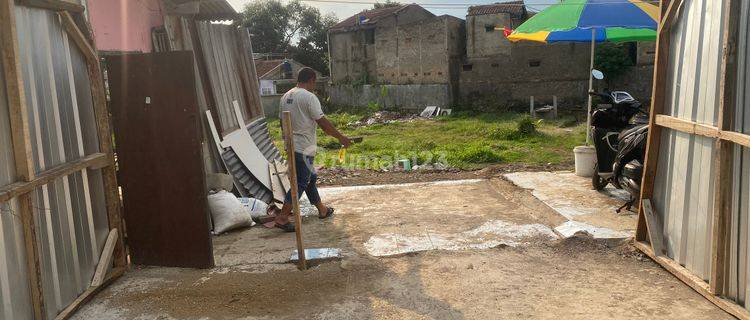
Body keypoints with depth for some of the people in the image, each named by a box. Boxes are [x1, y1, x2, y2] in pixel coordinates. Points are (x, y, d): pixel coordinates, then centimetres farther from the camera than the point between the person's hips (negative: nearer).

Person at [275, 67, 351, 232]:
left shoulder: (286, 96, 10)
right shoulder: (309, 97, -15)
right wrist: (341, 137, -6)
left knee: (311, 177, 19)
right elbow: (323, 122, -16)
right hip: (304, 148, -9)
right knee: (301, 183, -4)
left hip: (291, 145, 9)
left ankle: (322, 210, 30)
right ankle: (282, 217, -7)